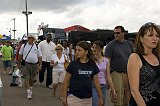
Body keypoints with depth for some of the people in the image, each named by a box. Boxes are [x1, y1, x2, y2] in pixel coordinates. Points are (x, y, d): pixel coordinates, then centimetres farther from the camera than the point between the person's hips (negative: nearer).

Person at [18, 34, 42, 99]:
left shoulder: (37, 47, 4)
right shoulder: (23, 46, 3)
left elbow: (39, 57, 7)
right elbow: (20, 55, 9)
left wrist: (40, 65, 3)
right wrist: (18, 64, 9)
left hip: (34, 65, 1)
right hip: (25, 64, -1)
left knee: (32, 79, 13)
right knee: (27, 78, -7)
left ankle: (30, 89, 37)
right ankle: (28, 92, -3)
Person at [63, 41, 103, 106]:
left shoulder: (92, 65, 1)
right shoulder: (73, 64, -6)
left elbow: (96, 82, 7)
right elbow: (66, 81, -1)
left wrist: (100, 98, 9)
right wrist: (64, 97, -3)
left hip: (88, 98, 3)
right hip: (74, 97, -2)